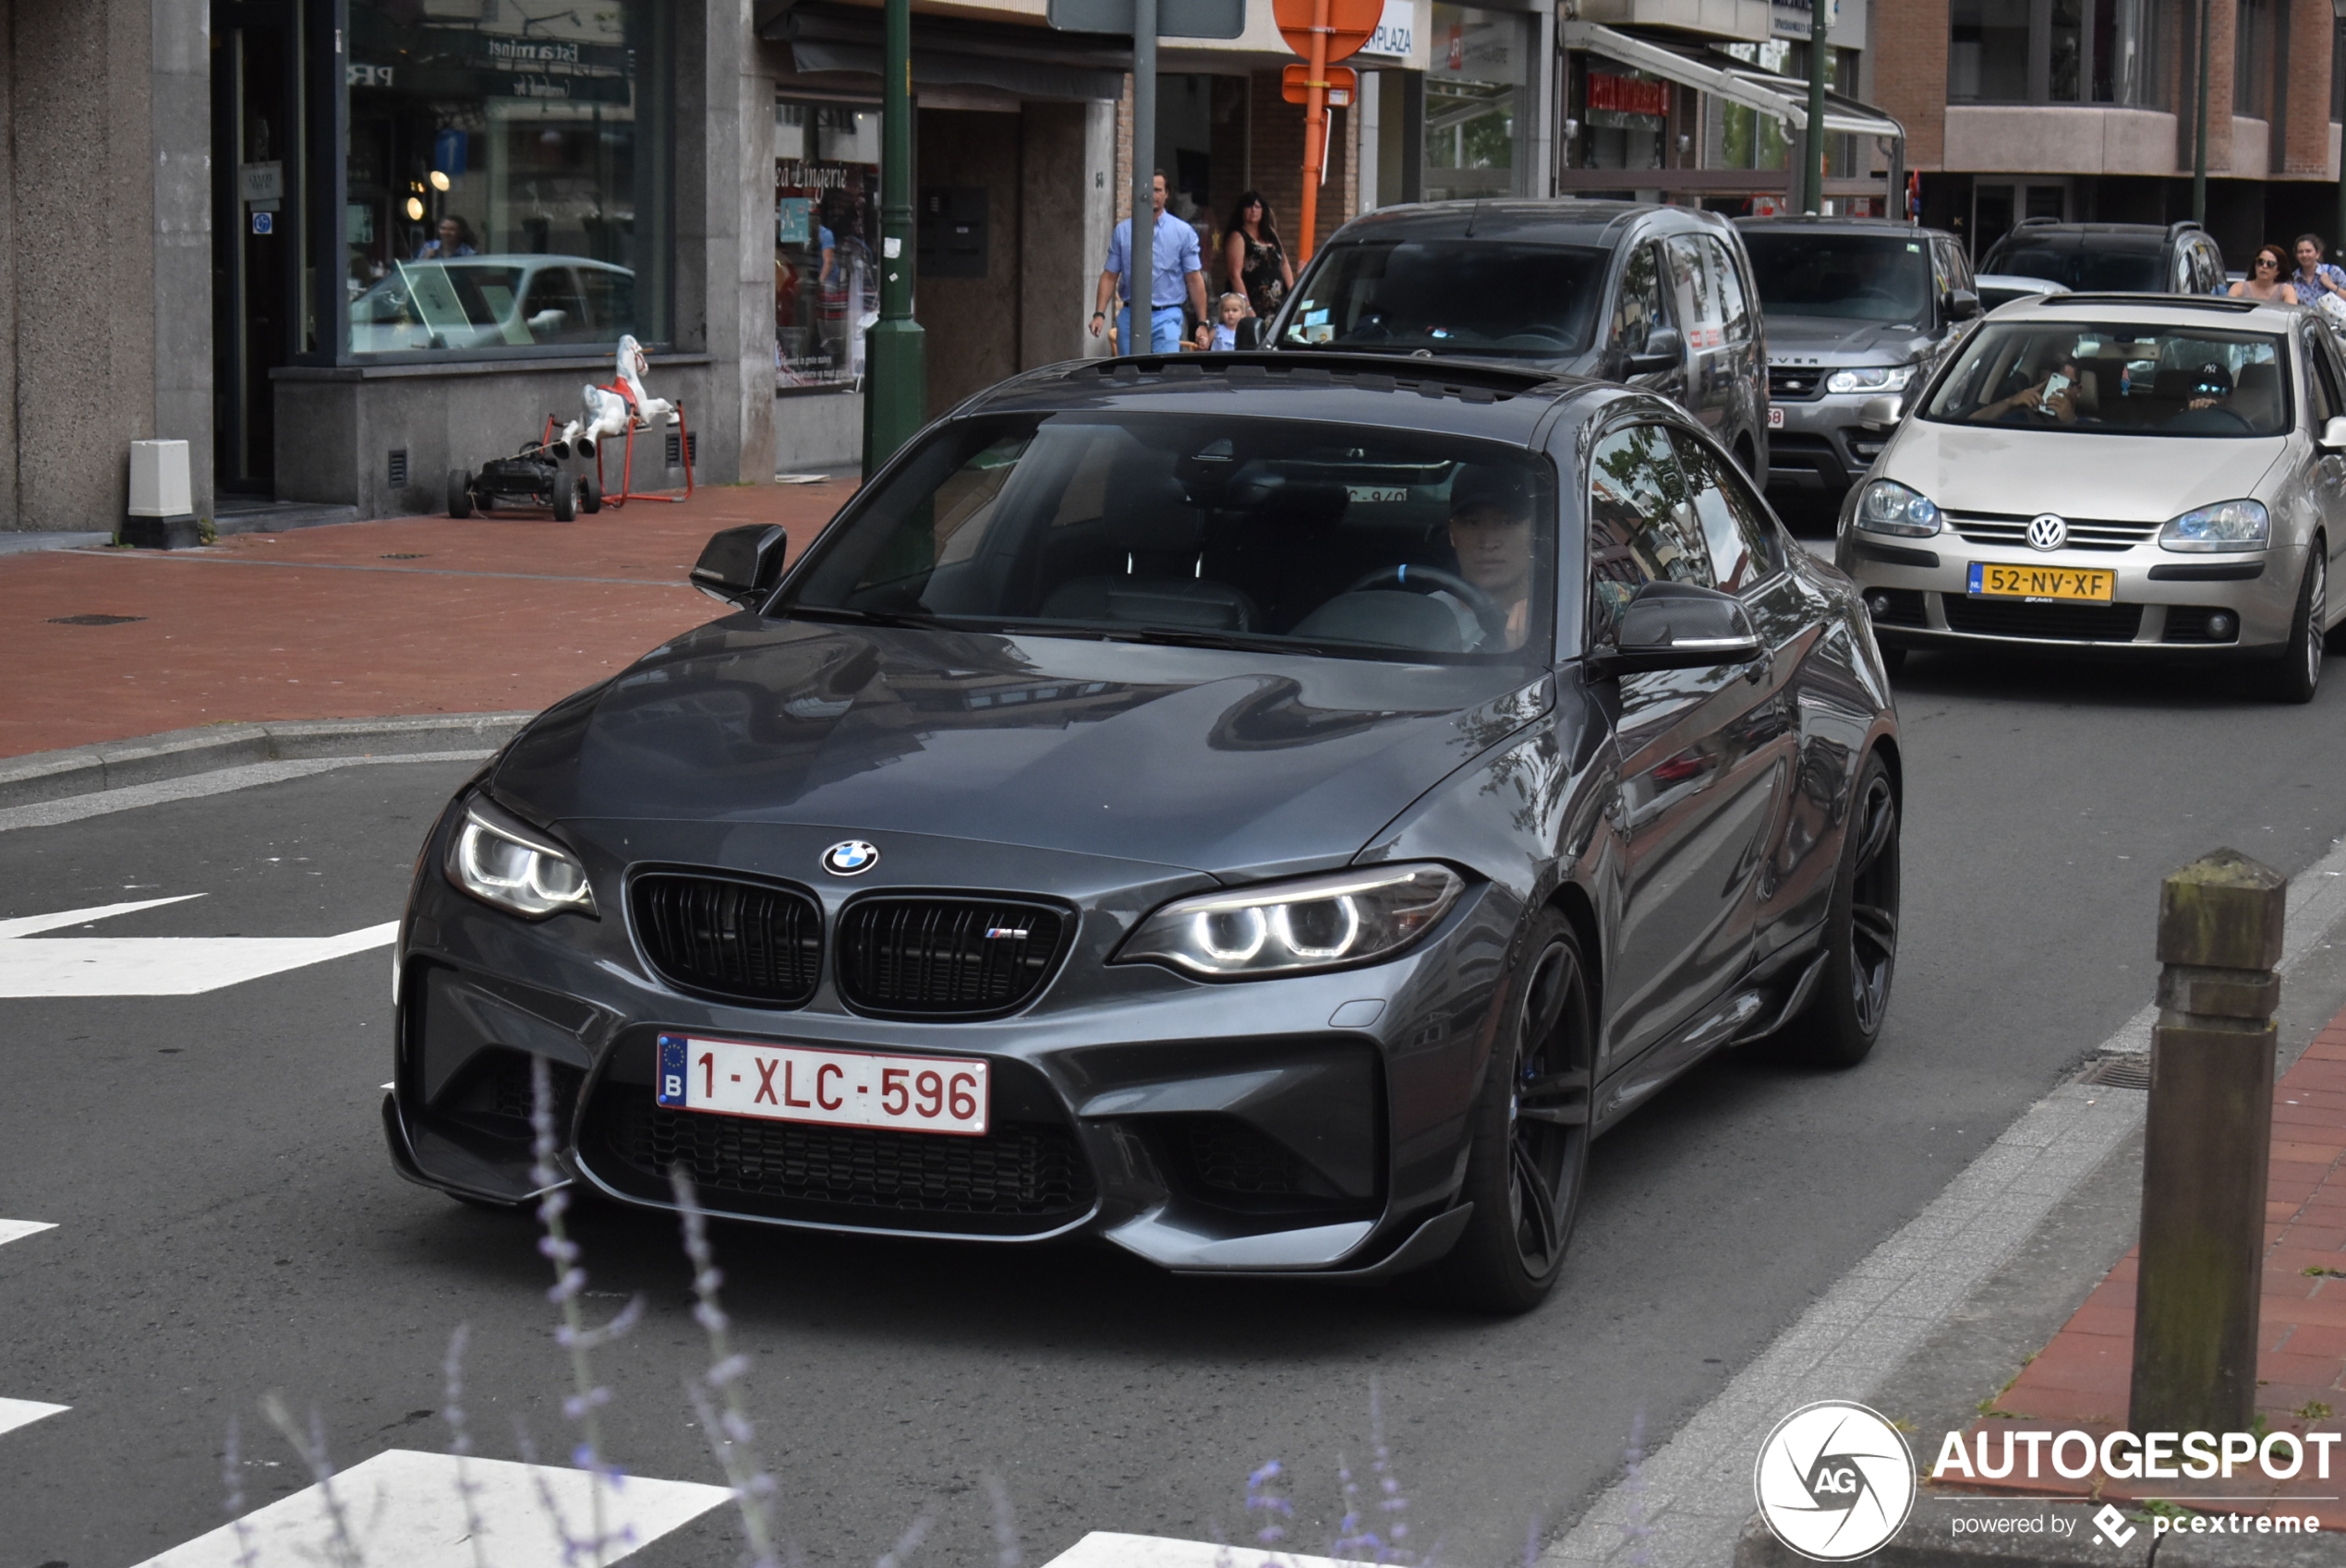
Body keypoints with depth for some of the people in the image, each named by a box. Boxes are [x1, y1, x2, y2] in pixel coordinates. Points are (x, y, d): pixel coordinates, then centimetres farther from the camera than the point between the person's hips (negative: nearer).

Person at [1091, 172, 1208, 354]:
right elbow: (1110, 276, 9)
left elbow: (1194, 279, 3)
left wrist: (1202, 323, -2)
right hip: (1130, 317, 3)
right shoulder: (1123, 231, 9)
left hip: (1166, 318, -2)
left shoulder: (1183, 232, 3)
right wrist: (1099, 314, -2)